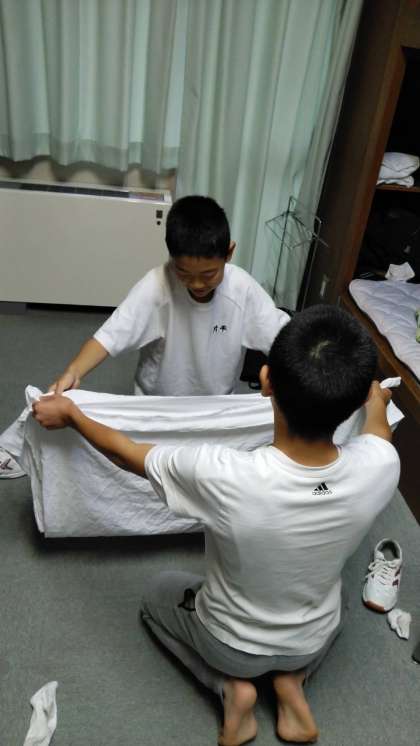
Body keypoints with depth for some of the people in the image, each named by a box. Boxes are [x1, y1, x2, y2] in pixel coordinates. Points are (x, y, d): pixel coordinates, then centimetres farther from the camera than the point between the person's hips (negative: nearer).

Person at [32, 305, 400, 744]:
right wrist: (376, 401, 19)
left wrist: (70, 414, -2)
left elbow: (128, 454, -20)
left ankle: (231, 685, 8)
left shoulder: (225, 476, -41)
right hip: (315, 641, 3)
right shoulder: (380, 467, -32)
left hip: (230, 642, -2)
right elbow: (377, 429, -3)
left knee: (160, 593, 28)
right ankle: (291, 679, 14)